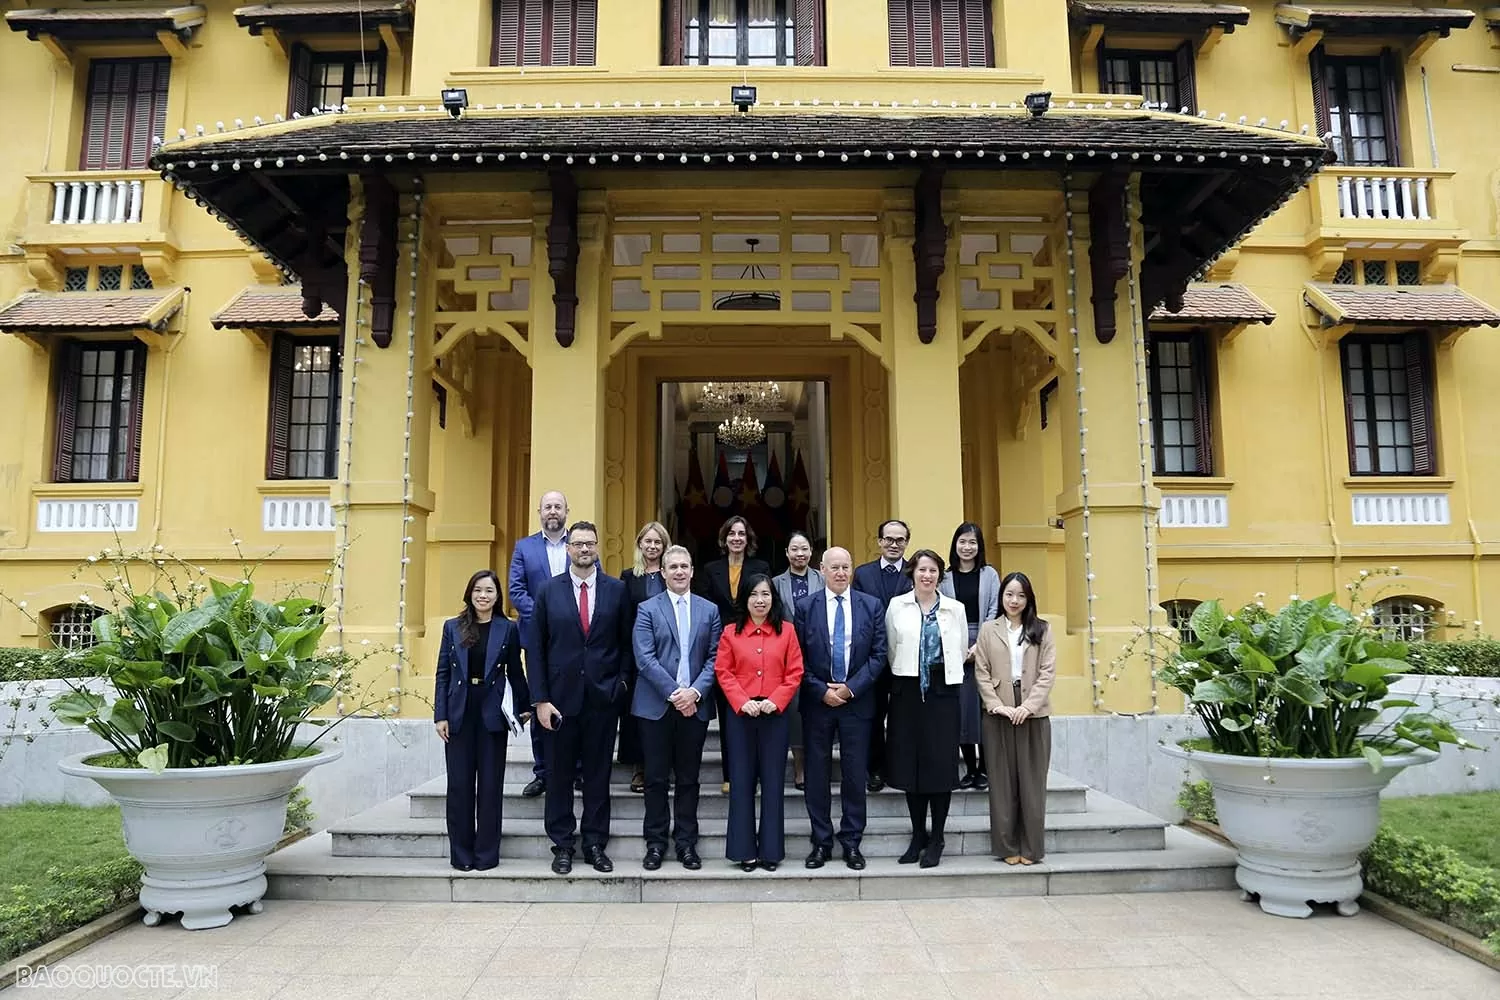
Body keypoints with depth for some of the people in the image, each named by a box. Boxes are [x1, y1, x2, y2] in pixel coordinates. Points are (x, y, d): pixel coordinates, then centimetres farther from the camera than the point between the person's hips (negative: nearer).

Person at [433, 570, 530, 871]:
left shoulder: (507, 629, 2)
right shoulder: (452, 627, 5)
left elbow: (515, 672, 7)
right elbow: (443, 674, 4)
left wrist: (524, 707, 6)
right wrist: (440, 716, -2)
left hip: (493, 713, -1)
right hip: (460, 713, 1)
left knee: (490, 785, 4)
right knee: (459, 784, 5)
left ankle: (486, 853, 14)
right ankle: (461, 853, 16)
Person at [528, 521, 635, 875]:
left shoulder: (617, 590, 3)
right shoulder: (549, 590, 1)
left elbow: (626, 641, 8)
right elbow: (536, 647, 0)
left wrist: (621, 681, -3)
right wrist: (541, 698, -5)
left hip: (603, 696, 0)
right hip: (561, 696, 0)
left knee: (598, 773, 8)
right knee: (560, 773, 7)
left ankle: (595, 845, 19)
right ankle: (562, 845, 19)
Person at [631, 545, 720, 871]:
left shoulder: (709, 610, 8)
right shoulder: (648, 609, 1)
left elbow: (714, 658, 3)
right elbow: (645, 658, -7)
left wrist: (695, 691, -11)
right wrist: (674, 693, -14)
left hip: (695, 705, 2)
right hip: (656, 705, -2)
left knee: (688, 778, 9)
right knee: (656, 778, 5)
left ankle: (686, 842, 19)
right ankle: (655, 842, 16)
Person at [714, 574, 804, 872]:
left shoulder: (786, 630, 4)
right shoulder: (731, 632, 4)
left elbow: (794, 673, 1)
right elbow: (723, 672, 0)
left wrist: (775, 701, -11)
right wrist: (743, 702, -13)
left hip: (774, 713, 0)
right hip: (740, 713, 0)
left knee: (773, 780, 4)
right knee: (741, 780, 4)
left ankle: (771, 850, 15)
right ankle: (745, 850, 13)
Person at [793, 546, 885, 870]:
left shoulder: (871, 606, 2)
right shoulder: (805, 606, 0)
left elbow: (878, 655, -1)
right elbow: (799, 658, -1)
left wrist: (851, 688, -10)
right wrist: (822, 690, -10)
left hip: (857, 700, 0)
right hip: (817, 701, 0)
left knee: (856, 774, 6)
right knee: (817, 774, 6)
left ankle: (852, 842, 18)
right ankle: (821, 842, 18)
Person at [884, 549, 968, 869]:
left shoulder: (955, 609, 5)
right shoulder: (896, 606, 3)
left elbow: (961, 651, 12)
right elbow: (891, 650, 8)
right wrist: (905, 674, 10)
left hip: (942, 690, 0)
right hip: (908, 690, 1)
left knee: (941, 763, -1)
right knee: (910, 762, 5)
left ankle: (936, 839, 10)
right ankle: (918, 835, 18)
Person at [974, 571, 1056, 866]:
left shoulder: (1042, 630, 6)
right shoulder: (988, 630, 6)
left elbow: (1047, 672, -1)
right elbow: (981, 673, 2)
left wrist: (1029, 705, -12)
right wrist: (998, 706, -10)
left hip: (1034, 715, 0)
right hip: (999, 715, 0)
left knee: (1032, 781, 3)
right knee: (1002, 781, 5)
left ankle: (1030, 847, 12)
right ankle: (1007, 846, 13)